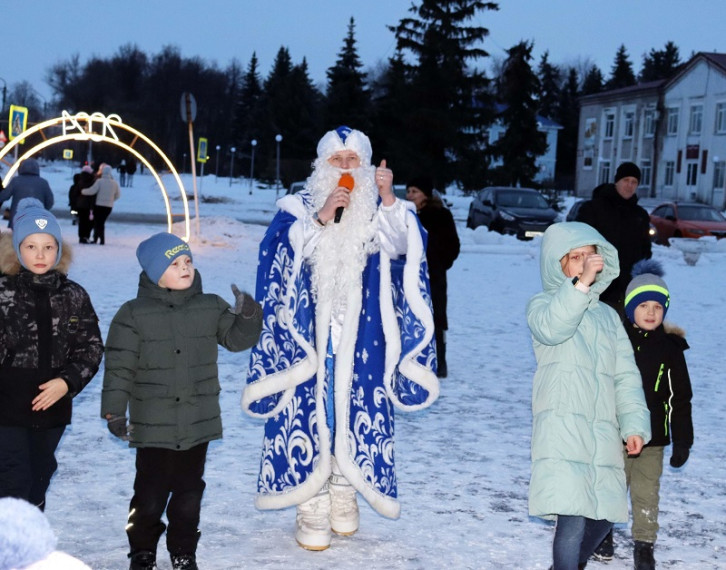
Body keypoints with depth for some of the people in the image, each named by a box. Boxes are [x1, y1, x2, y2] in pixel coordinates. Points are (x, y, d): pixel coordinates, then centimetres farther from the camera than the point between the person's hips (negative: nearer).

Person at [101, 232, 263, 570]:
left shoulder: (211, 308, 3)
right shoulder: (133, 315, -7)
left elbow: (237, 339, 4)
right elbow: (119, 368, -7)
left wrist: (249, 316, -16)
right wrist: (114, 412, -10)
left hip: (198, 424, 3)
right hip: (152, 427, -3)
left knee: (189, 492, 13)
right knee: (149, 494, 3)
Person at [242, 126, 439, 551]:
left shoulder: (382, 209, 6)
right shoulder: (300, 206, 3)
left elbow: (405, 246, -12)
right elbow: (281, 252, -13)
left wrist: (388, 198, -25)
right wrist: (322, 217, -23)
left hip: (360, 338, 1)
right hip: (309, 335, -1)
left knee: (356, 414, 6)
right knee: (309, 413, -3)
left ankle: (343, 497, 24)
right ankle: (311, 509, 6)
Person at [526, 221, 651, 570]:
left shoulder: (608, 315, 22)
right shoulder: (543, 304, 6)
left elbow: (626, 376, 16)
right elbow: (551, 327, -21)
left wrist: (634, 424, 3)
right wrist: (581, 284, -30)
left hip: (604, 432, 6)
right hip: (562, 427, -6)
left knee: (605, 514, 10)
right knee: (573, 519, -17)